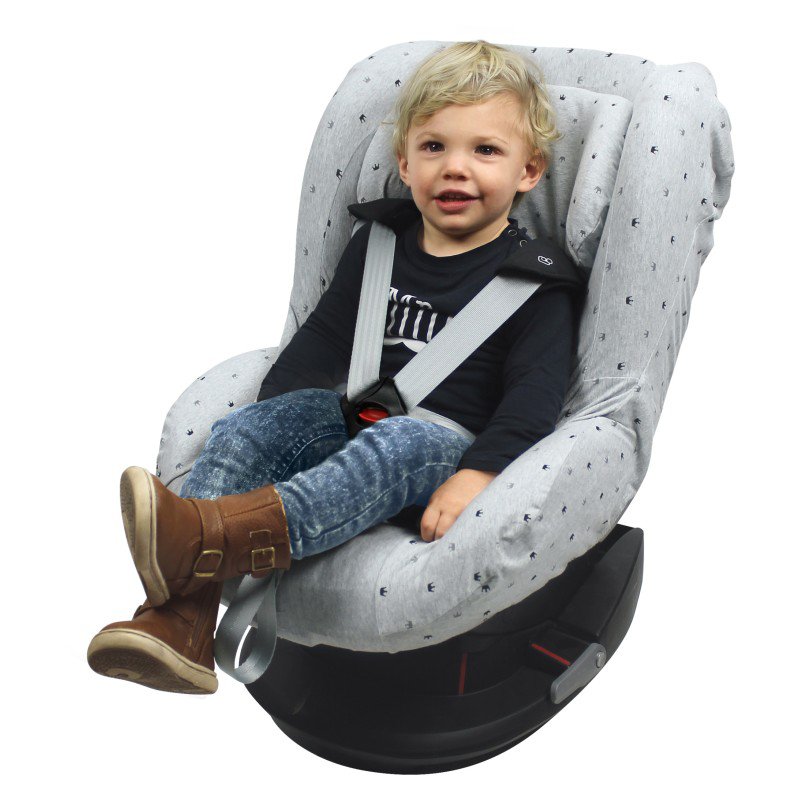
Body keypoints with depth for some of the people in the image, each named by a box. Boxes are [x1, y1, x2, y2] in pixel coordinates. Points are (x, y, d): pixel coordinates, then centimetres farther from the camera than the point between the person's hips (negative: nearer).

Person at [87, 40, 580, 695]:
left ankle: (212, 534, -57)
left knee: (400, 445, -38)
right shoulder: (380, 240, 13)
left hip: (449, 448, -4)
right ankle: (180, 618, -36)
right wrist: (277, 417, -1)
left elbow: (535, 394, -12)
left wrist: (478, 474, -29)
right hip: (358, 426, 5)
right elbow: (323, 338, 14)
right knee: (247, 426, -20)